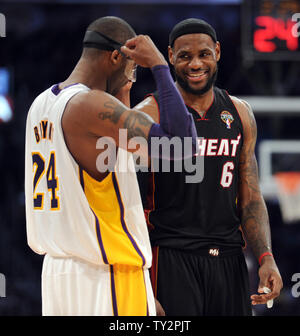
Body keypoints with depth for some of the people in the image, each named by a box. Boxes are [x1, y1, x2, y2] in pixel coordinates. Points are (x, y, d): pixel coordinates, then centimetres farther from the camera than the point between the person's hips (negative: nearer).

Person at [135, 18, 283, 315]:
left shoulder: (240, 114, 11)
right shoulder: (149, 115, -5)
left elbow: (250, 199, 12)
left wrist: (266, 258, 0)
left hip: (229, 259, 5)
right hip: (171, 257, -5)